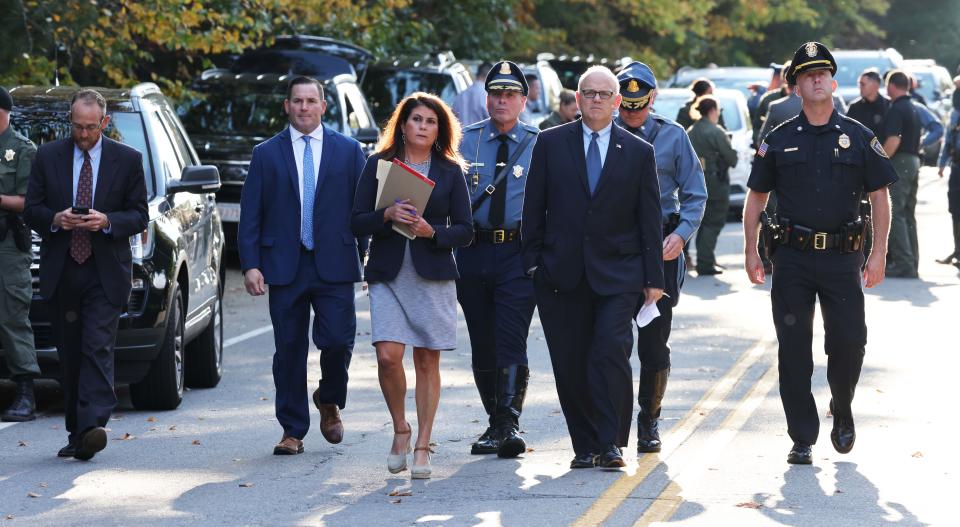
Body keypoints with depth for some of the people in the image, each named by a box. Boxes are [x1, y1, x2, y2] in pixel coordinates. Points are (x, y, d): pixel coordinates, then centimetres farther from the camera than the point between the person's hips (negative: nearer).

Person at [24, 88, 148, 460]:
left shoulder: (128, 160, 4)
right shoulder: (48, 157, 8)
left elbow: (139, 216, 4)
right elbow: (31, 210, 8)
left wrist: (107, 221, -16)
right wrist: (54, 219, -14)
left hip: (105, 275, -3)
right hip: (60, 274, 3)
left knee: (98, 349, -15)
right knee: (69, 356, 7)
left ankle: (91, 428, -25)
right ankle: (77, 432, 15)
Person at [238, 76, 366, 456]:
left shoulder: (348, 151, 9)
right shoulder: (266, 154, 8)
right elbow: (250, 215, 4)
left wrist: (365, 255, 1)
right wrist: (250, 265, -6)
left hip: (334, 266, 0)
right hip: (285, 266, 0)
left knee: (338, 341, -10)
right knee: (289, 350, 3)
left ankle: (329, 401, 20)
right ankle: (292, 431, 11)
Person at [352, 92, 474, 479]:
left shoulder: (450, 171, 7)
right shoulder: (379, 164, 6)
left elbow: (465, 230, 5)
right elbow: (357, 222, 3)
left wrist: (432, 231, -13)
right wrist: (387, 215, -16)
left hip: (433, 274, 0)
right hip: (388, 274, 0)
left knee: (427, 361, 1)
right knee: (388, 356, -14)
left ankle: (422, 447, 8)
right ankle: (400, 429, 9)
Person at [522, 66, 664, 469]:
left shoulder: (638, 152, 6)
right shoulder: (551, 143, 7)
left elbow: (649, 219, 6)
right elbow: (534, 208, 8)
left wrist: (653, 278, 3)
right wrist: (533, 261, 1)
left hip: (617, 272, -1)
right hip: (562, 272, 1)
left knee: (611, 353, -16)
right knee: (570, 364, 2)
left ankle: (608, 442, -9)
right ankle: (585, 446, 12)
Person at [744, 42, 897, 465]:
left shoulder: (858, 137, 5)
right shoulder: (779, 141, 6)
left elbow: (880, 196, 5)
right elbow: (756, 196, 11)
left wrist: (878, 254, -2)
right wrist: (750, 251, 4)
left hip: (842, 258, 0)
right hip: (792, 259, 1)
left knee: (849, 342, -5)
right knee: (794, 350, 0)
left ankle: (842, 411, 24)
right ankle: (802, 438, 7)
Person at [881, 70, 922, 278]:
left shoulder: (896, 109, -14)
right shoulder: (913, 108, 16)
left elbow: (893, 141, -23)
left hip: (899, 161, -10)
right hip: (914, 161, 10)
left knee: (894, 214, -10)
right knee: (909, 215, 14)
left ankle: (903, 264, -16)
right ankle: (912, 263, 15)